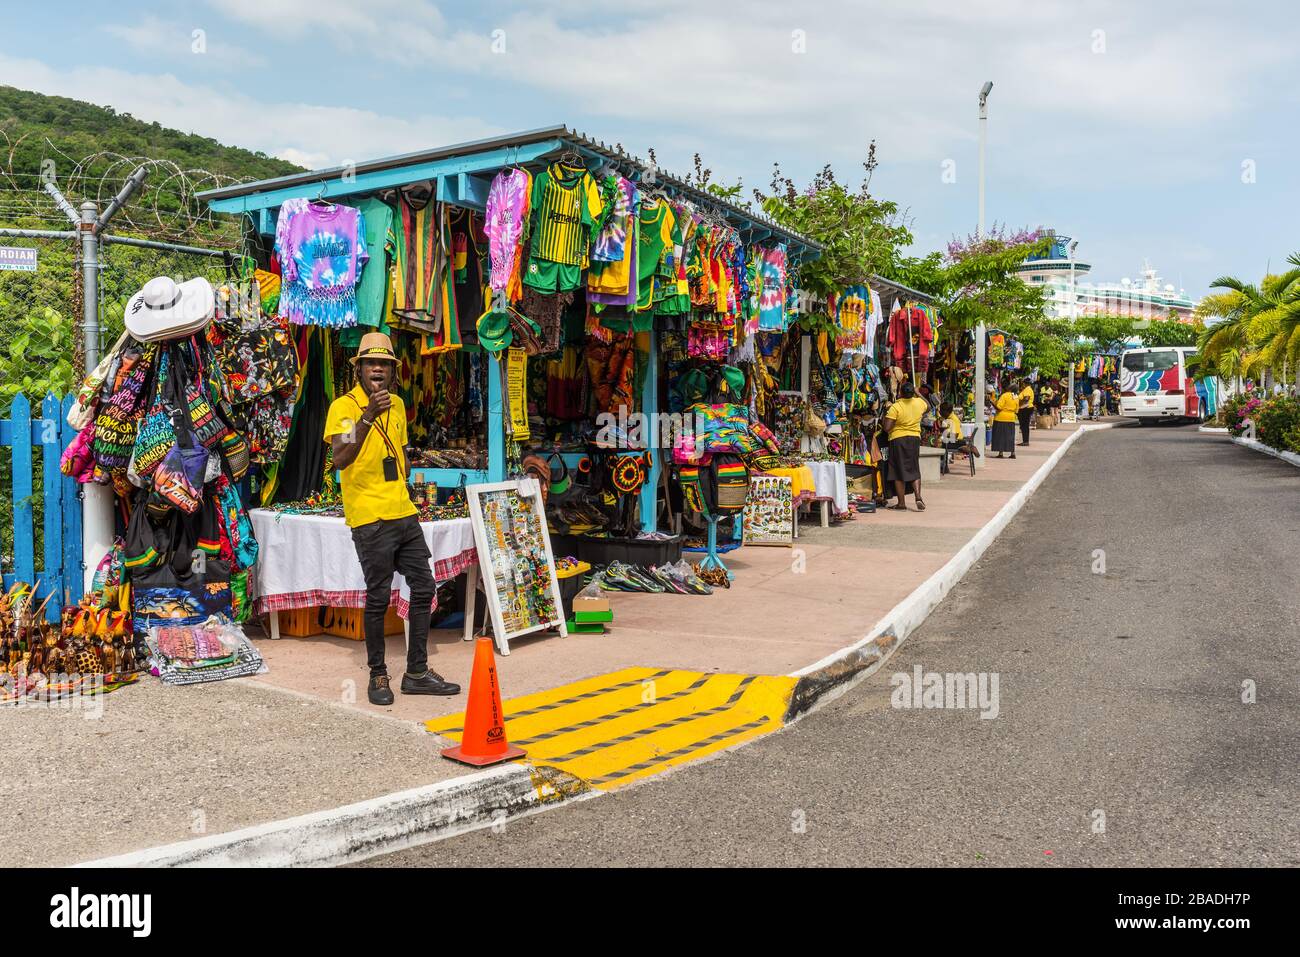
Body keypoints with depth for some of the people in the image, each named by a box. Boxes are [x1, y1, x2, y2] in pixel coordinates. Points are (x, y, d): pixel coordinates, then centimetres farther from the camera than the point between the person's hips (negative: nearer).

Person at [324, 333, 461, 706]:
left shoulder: (397, 404, 12)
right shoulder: (344, 406, -9)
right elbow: (340, 460, -24)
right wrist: (367, 417, -33)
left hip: (404, 514, 7)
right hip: (370, 520, -7)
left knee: (423, 588, 9)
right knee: (378, 596, -1)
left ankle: (417, 672, 19)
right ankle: (378, 675, 15)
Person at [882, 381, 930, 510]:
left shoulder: (895, 407, -17)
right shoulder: (919, 402, 0)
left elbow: (887, 427, -19)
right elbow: (928, 407, 25)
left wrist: (886, 415, -1)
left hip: (898, 439, -4)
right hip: (915, 438, 5)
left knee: (899, 471, 4)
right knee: (914, 470, 14)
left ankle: (901, 503, 6)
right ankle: (918, 497, -1)